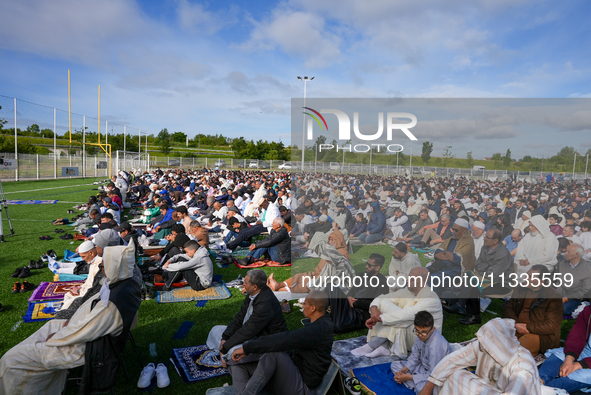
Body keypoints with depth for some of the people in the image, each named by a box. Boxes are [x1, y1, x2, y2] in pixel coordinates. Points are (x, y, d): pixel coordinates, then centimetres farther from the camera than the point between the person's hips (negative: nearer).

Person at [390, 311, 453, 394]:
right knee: (395, 365, 4)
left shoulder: (436, 346, -33)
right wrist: (403, 370, -11)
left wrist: (407, 377, -23)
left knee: (421, 388, -40)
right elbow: (414, 357, 6)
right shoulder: (421, 336, -10)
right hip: (423, 367, 9)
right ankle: (416, 387, -11)